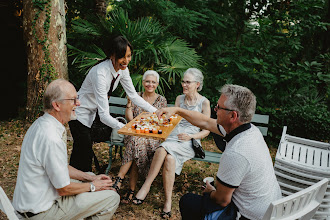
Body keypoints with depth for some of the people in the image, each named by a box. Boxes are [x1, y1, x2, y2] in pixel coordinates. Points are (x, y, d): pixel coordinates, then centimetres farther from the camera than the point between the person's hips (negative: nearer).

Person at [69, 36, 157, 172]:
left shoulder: (123, 69, -10)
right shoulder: (101, 73, -34)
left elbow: (133, 96, -1)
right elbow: (104, 115, -36)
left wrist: (156, 111, -8)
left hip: (93, 113, 7)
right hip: (80, 114, -7)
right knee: (84, 156, -6)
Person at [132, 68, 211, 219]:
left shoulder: (204, 102, 1)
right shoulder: (179, 99, 16)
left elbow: (206, 131, 2)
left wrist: (190, 136, -14)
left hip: (189, 142, -4)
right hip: (173, 137, 4)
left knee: (162, 150, -32)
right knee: (170, 159, -32)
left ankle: (146, 186, -22)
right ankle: (168, 200, -26)